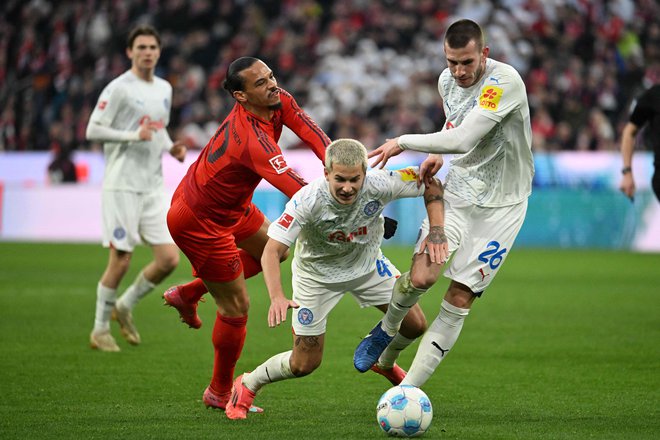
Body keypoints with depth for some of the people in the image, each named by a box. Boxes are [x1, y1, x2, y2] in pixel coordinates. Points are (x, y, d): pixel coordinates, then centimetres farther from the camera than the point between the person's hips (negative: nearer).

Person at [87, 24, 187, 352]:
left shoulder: (164, 89, 14)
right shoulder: (118, 88, -8)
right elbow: (93, 130, -11)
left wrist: (171, 147, 7)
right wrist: (133, 135, -20)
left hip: (154, 187, 7)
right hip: (122, 186, -6)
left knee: (169, 259, -1)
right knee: (120, 260, -5)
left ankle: (125, 306, 21)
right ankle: (100, 330, 11)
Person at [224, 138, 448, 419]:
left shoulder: (379, 185, -31)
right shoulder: (308, 201, -37)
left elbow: (431, 186, -16)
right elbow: (272, 251, -37)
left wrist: (436, 230, -30)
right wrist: (277, 297, -52)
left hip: (367, 264, 3)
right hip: (317, 273, -3)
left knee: (414, 325, -1)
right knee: (305, 364, -4)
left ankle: (385, 364, 34)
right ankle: (247, 386, 25)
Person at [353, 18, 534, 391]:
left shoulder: (505, 81, -24)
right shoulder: (447, 80, 0)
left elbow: (463, 139, -34)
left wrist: (403, 142, -22)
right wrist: (438, 153, 1)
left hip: (501, 203, -4)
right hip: (458, 189, 4)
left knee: (460, 298, -7)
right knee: (421, 277, -16)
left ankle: (407, 390, 1)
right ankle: (387, 329, 17)